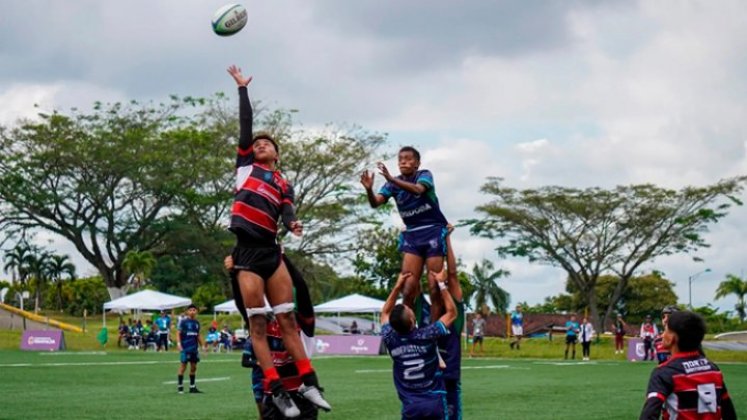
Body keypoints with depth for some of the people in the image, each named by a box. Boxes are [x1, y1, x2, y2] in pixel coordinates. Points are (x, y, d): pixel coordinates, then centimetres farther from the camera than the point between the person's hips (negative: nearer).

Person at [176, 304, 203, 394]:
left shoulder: (197, 322, 12)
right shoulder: (184, 322, -5)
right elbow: (178, 334, -6)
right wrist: (178, 344, -17)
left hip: (194, 348, 6)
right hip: (185, 348, -6)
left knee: (193, 367, 9)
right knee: (183, 366, -3)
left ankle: (192, 387, 16)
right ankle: (180, 386, 5)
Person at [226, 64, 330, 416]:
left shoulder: (283, 184, 17)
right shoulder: (245, 165, 14)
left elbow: (286, 211, -1)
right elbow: (245, 125, 8)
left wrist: (293, 224, -23)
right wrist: (242, 88, 8)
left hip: (271, 250, 2)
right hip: (247, 251, -2)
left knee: (287, 319, 2)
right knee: (258, 324, -4)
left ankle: (308, 383, 4)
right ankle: (276, 389, -4)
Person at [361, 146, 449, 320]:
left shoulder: (424, 175, -6)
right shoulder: (394, 183, 5)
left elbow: (418, 189, -30)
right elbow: (375, 203, -8)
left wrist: (391, 179, -43)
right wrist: (369, 189, -30)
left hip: (433, 232, -3)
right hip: (412, 235, 4)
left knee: (435, 288, -6)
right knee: (408, 289, -6)